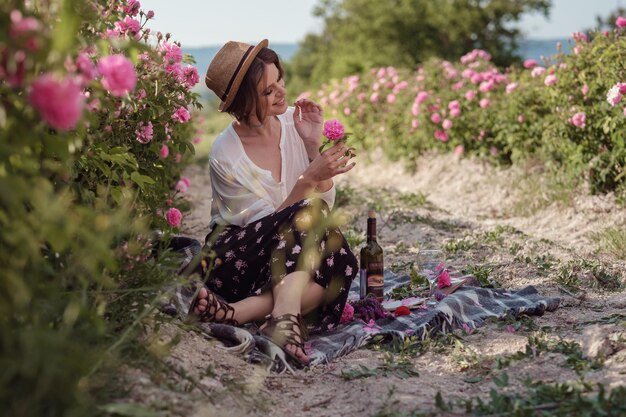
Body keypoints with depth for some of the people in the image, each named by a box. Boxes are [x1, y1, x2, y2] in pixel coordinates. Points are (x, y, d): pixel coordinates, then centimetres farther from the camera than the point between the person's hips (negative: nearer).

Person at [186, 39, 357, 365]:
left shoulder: (294, 121, -1)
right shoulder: (225, 156, -15)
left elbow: (327, 205, -1)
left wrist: (313, 146, -14)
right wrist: (310, 178, -28)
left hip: (293, 260, 5)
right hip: (237, 259, -4)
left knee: (341, 264, -29)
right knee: (306, 215, -31)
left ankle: (237, 311, -40)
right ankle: (285, 317, -47)